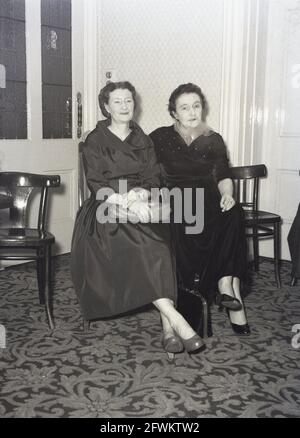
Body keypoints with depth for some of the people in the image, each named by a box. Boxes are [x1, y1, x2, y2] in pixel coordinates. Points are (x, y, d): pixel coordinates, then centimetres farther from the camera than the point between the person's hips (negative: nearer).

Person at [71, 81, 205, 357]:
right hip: (107, 208, -3)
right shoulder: (95, 140, 7)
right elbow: (96, 185, -5)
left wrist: (140, 193, -15)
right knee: (140, 239, -35)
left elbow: (153, 179, 9)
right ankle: (174, 319, -39)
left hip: (141, 203, 3)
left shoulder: (143, 140, 18)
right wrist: (128, 202, -21)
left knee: (161, 237, -31)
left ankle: (168, 327, -36)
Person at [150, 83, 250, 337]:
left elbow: (223, 176, 11)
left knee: (233, 214, -33)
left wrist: (227, 194, -11)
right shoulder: (161, 138, 12)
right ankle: (231, 291, -29)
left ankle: (227, 285, -31)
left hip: (209, 200, 2)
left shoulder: (213, 140, 18)